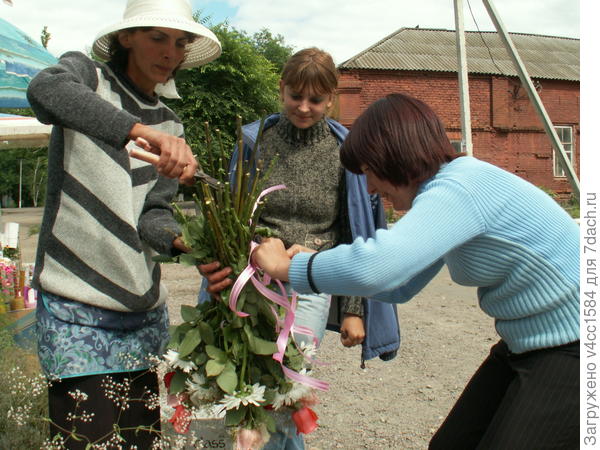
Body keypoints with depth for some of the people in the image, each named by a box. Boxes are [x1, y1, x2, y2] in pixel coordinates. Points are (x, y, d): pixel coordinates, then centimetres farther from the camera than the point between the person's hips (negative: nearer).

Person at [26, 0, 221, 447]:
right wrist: (142, 130, -40)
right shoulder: (86, 74, -1)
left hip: (145, 312, 5)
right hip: (78, 310, -5)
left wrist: (181, 240, -19)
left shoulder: (170, 126, 12)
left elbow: (153, 213, 3)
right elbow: (45, 90, -27)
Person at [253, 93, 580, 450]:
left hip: (572, 352, -9)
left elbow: (372, 268, -38)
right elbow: (399, 285, 14)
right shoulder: (444, 191, 6)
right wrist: (312, 262, 6)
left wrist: (286, 266, -21)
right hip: (527, 348, 9)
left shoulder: (460, 188, -24)